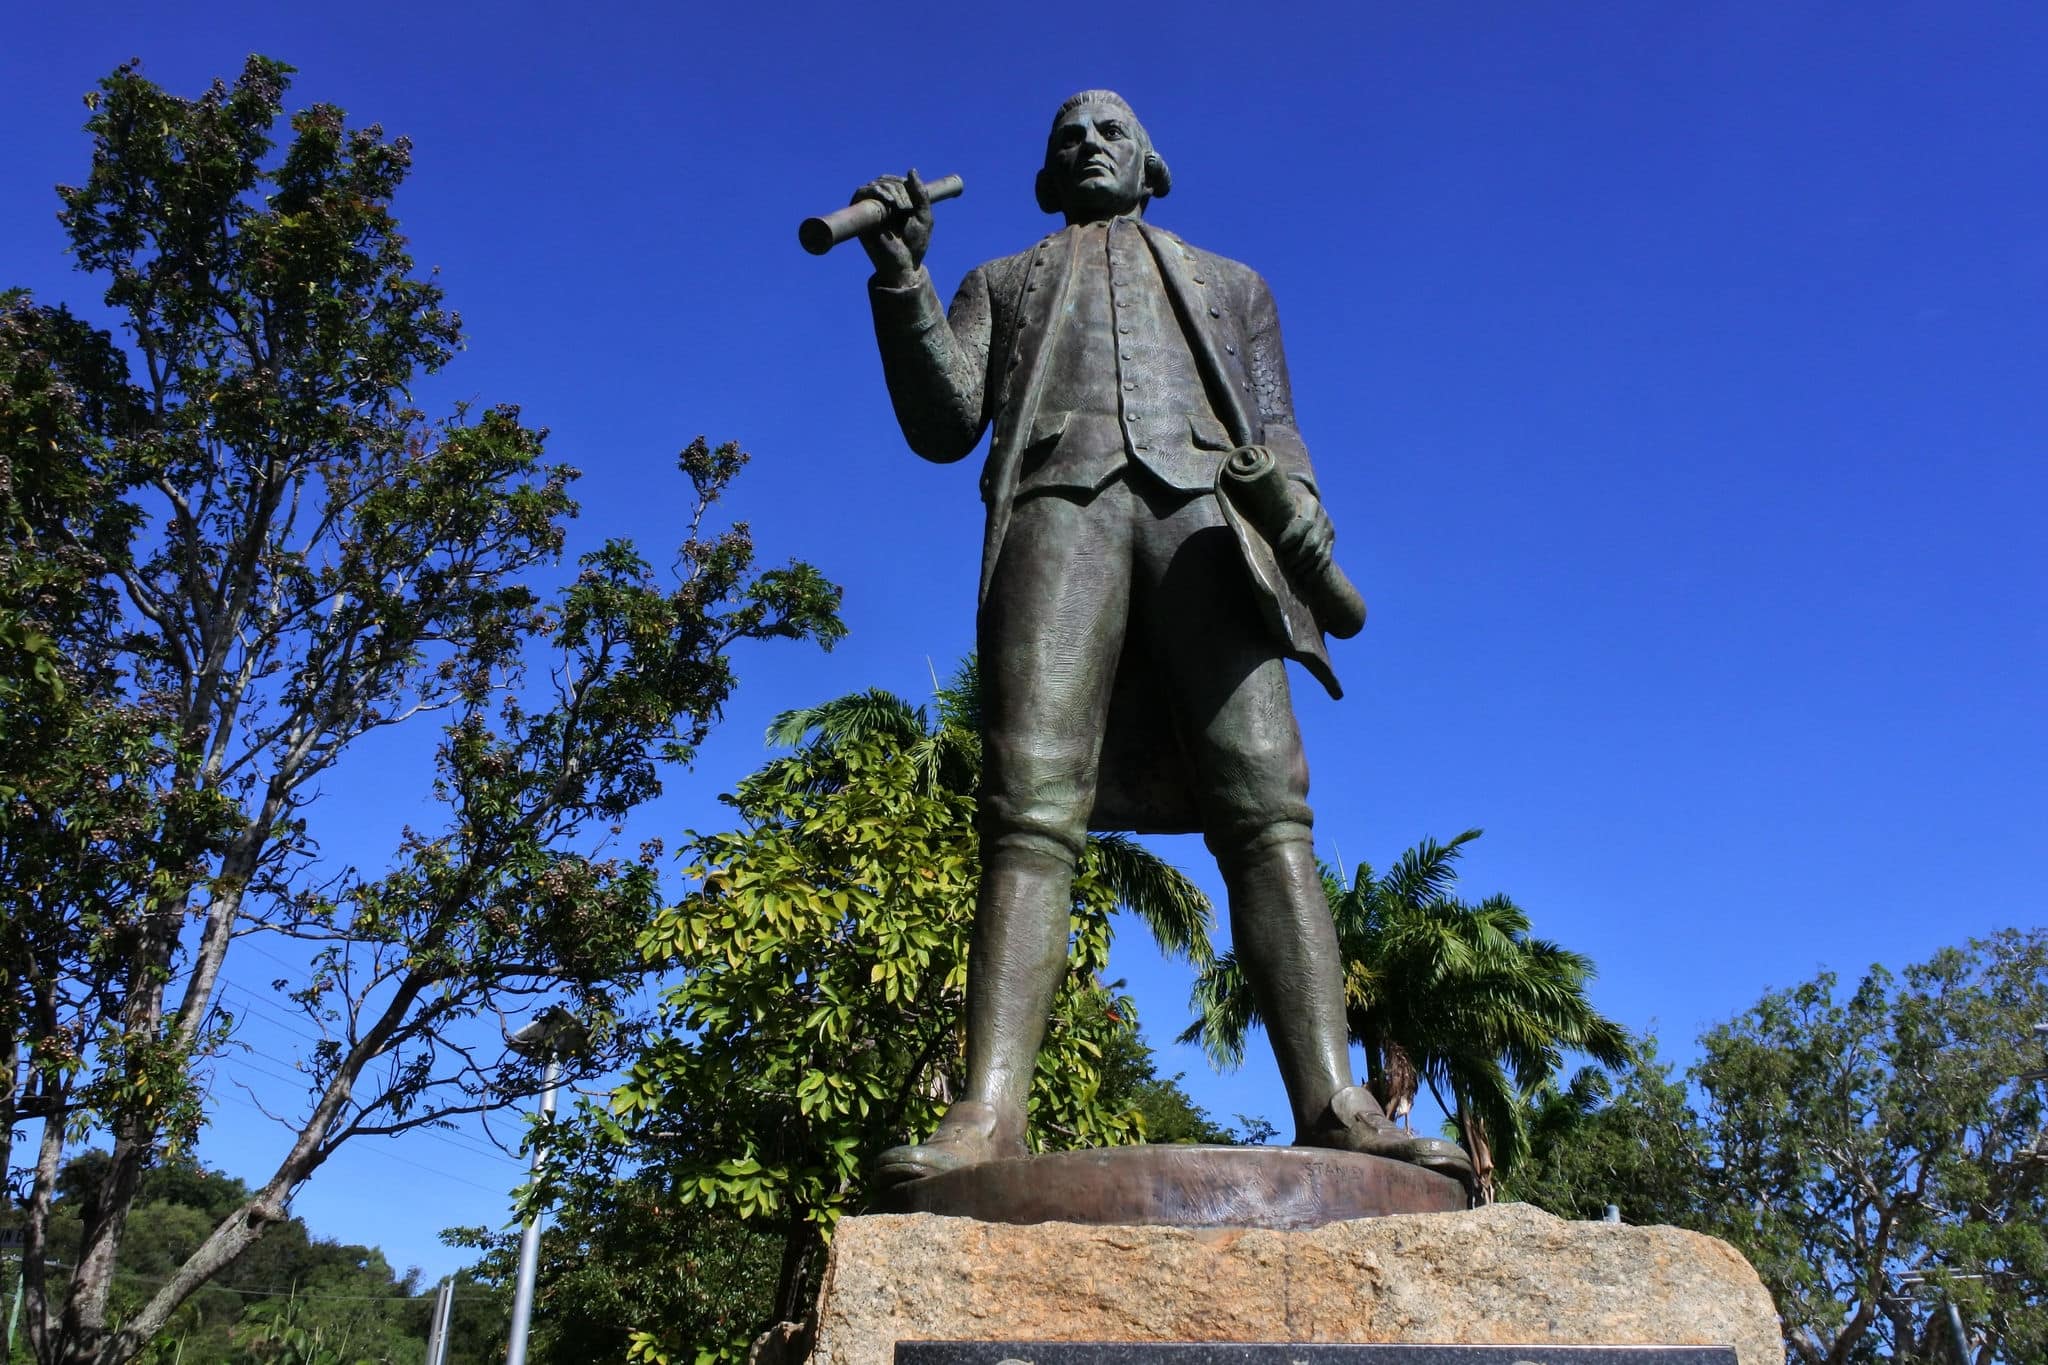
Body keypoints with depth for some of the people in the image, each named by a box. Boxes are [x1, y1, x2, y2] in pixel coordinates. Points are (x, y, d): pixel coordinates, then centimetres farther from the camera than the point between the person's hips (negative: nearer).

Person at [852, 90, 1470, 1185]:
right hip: (1058, 507, 0)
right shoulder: (1000, 284, 32)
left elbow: (1274, 426, 21)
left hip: (1206, 516, 1)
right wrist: (902, 279, 2)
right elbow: (943, 426, 16)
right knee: (1030, 811, -21)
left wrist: (1298, 498, -3)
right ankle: (988, 1111, -31)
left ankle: (1333, 1106, -28)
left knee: (1265, 807, -19)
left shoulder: (1229, 284, 35)